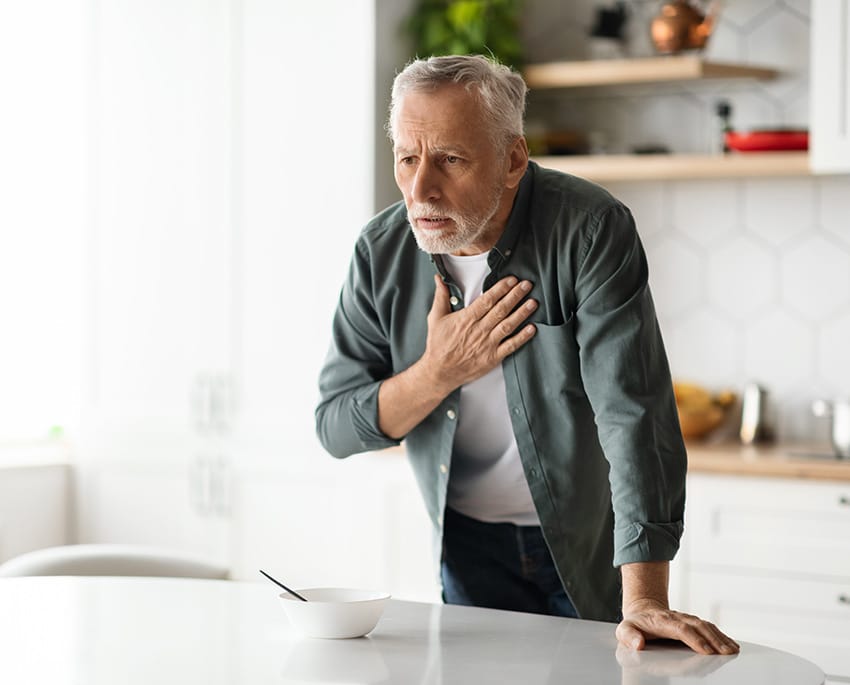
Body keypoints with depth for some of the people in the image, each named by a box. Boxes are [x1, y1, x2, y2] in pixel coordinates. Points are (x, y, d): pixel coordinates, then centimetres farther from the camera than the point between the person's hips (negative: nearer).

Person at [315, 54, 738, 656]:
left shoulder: (590, 229, -23)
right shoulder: (383, 251, -10)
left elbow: (633, 411, -30)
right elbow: (335, 428, -5)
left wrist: (643, 599, -38)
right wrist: (439, 372, -24)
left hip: (589, 553, -3)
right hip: (469, 550, 3)